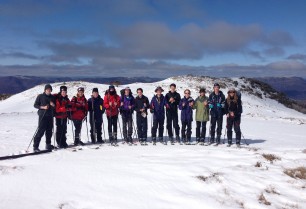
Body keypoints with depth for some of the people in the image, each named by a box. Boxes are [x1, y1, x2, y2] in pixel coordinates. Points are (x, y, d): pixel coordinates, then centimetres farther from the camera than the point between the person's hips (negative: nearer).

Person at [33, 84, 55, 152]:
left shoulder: (52, 97, 13)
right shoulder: (40, 96, 0)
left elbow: (55, 106, 21)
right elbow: (35, 105, 1)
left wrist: (53, 105, -3)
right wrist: (43, 107, -13)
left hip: (50, 116, 5)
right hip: (42, 115, -5)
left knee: (49, 131, 8)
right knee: (41, 131, -9)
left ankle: (48, 145, 20)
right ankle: (35, 146, -5)